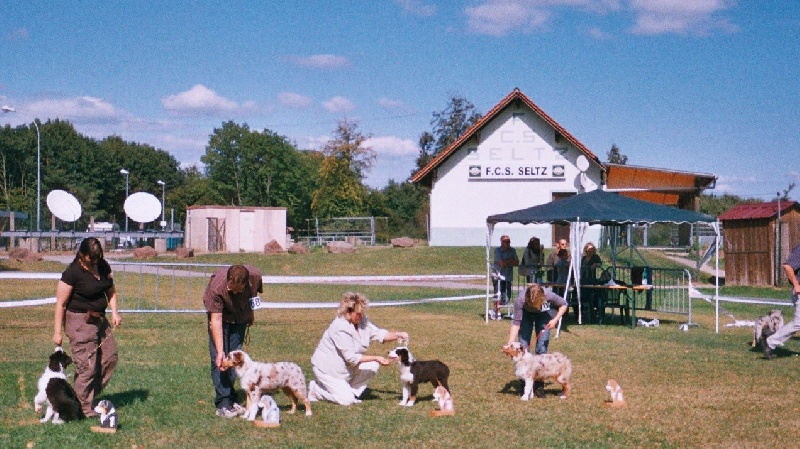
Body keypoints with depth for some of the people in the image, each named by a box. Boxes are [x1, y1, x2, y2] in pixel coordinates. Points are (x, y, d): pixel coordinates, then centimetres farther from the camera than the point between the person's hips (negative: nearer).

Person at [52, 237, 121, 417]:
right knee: (87, 366, -6)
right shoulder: (72, 273, -17)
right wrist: (57, 331, -15)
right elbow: (61, 303, -14)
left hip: (99, 319, 8)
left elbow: (110, 291, 17)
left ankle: (91, 395, 24)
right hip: (79, 322, -8)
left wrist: (114, 312, 1)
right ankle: (85, 408, 4)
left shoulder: (103, 267, 3)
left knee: (110, 358, 10)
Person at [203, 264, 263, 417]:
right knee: (218, 360, -11)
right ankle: (223, 404, -11)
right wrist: (220, 351, -41)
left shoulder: (255, 276, -29)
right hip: (220, 314, -3)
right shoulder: (216, 286, -39)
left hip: (241, 316, 3)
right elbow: (216, 320, -37)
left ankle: (231, 399, 14)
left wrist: (250, 313, 13)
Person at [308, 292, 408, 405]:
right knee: (346, 400, -16)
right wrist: (376, 358, -29)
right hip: (327, 369, -9)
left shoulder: (362, 320, -5)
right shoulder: (339, 329, -30)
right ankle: (316, 389, 7)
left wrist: (398, 335, -23)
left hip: (347, 366, 9)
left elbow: (379, 334, -4)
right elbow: (351, 358, -29)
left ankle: (351, 392, 5)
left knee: (373, 366, -8)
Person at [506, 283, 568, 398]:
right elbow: (516, 323, -33)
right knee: (523, 346, -7)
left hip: (544, 314, 0)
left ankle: (539, 386, -2)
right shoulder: (520, 300, -39)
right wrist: (510, 344, -39)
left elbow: (563, 305, -16)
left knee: (541, 348, -8)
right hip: (526, 314, 0)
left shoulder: (549, 295, -38)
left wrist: (555, 319, -29)